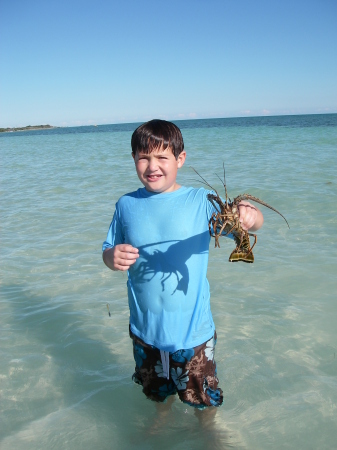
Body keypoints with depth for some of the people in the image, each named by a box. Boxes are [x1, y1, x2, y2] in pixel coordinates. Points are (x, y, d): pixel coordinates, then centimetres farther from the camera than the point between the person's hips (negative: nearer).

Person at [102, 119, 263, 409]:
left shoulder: (200, 201, -12)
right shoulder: (127, 205, -3)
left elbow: (254, 222, -18)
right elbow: (109, 250, 5)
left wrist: (249, 214, -42)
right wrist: (113, 257, -19)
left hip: (193, 327, -2)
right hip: (145, 327, 3)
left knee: (203, 397, 19)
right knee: (155, 390, 28)